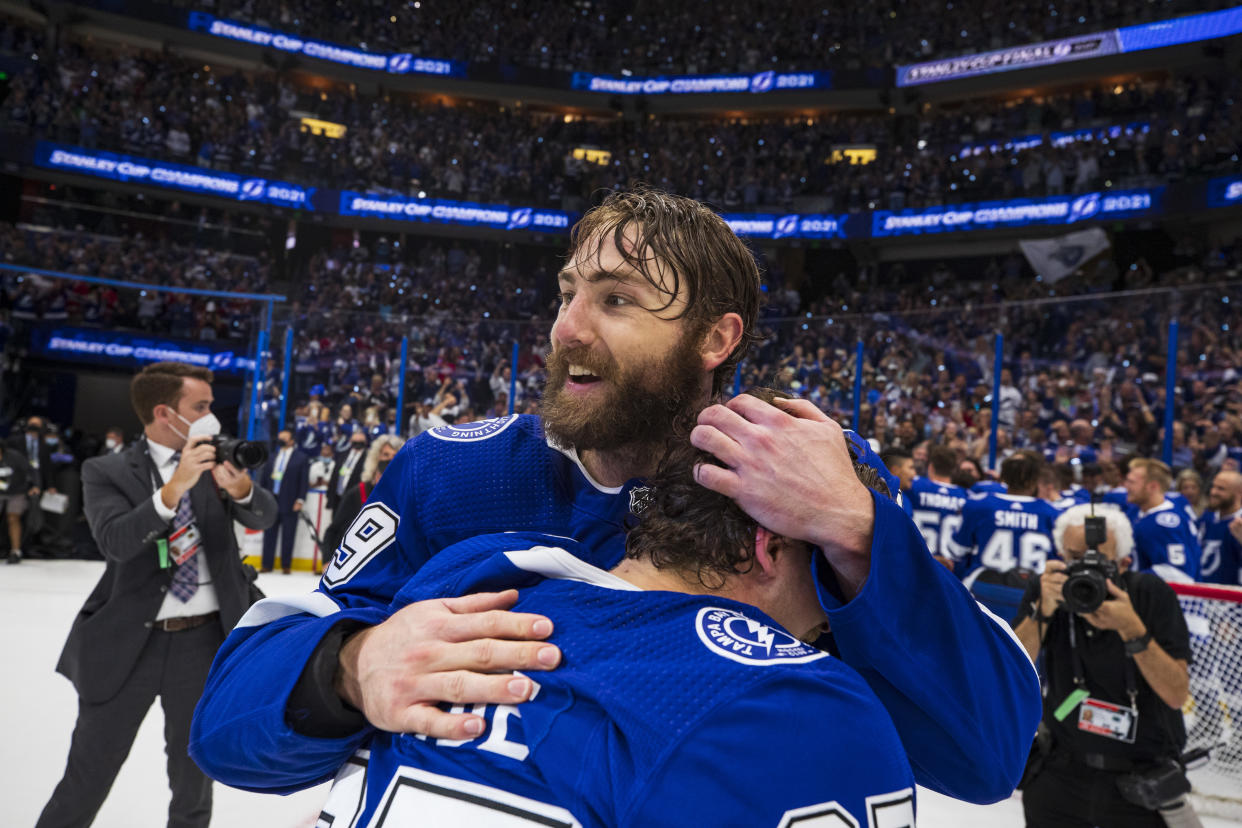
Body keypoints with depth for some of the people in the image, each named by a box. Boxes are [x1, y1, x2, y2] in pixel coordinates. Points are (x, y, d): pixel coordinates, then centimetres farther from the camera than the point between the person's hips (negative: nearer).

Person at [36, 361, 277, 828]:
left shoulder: (215, 460, 2)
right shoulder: (106, 472, -6)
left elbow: (264, 518, -7)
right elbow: (115, 540, -22)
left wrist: (240, 487, -28)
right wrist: (175, 487, -35)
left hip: (205, 638, 2)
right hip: (126, 642, -2)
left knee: (194, 766, 18)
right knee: (90, 769, 11)